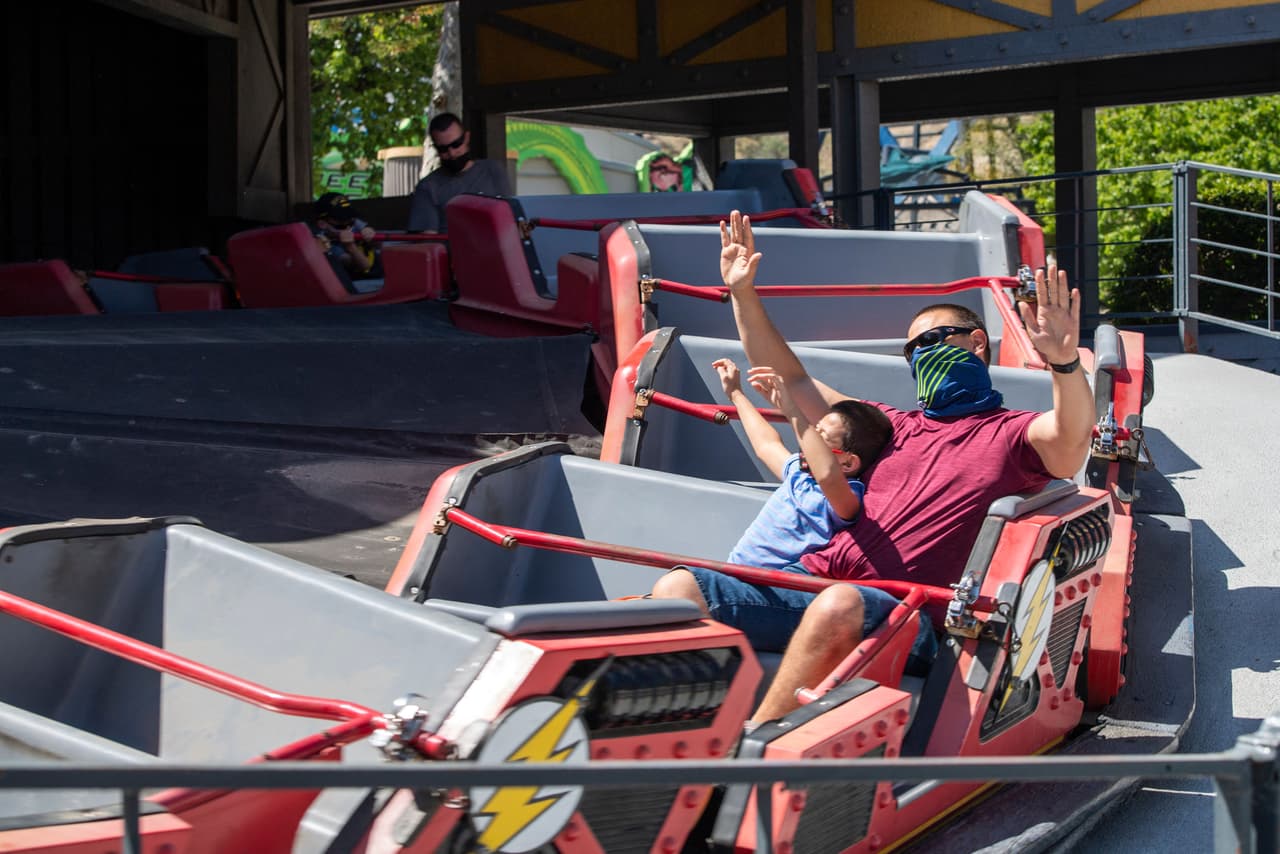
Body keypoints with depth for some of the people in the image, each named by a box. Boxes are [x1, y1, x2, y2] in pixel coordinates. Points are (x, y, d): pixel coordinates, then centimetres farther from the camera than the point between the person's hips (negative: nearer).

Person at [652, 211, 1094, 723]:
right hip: (815, 584, 6)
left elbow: (1071, 436, -12)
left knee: (838, 606, -41)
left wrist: (1064, 362, -32)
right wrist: (743, 294, 26)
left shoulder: (1013, 433, 12)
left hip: (901, 610, -6)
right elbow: (793, 380, 34)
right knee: (678, 588, -16)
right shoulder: (895, 427, 30)